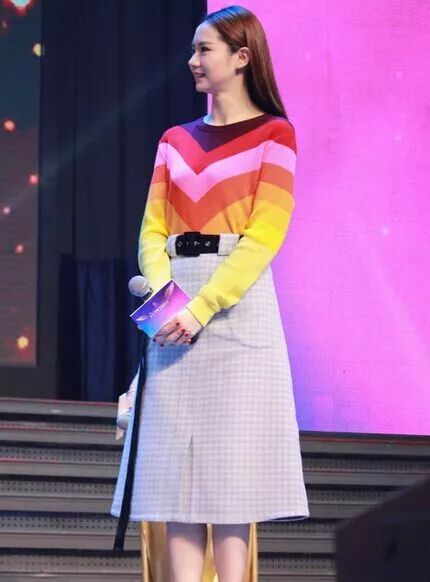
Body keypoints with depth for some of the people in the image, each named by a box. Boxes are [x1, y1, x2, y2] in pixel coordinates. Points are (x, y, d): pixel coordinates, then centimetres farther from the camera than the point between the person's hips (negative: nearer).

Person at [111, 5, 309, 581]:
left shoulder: (273, 134, 2)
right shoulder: (176, 140, 17)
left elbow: (263, 238, -7)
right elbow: (152, 233, 10)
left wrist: (201, 309, -16)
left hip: (238, 304, -5)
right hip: (175, 313, 5)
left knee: (231, 469, -6)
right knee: (177, 467, -1)